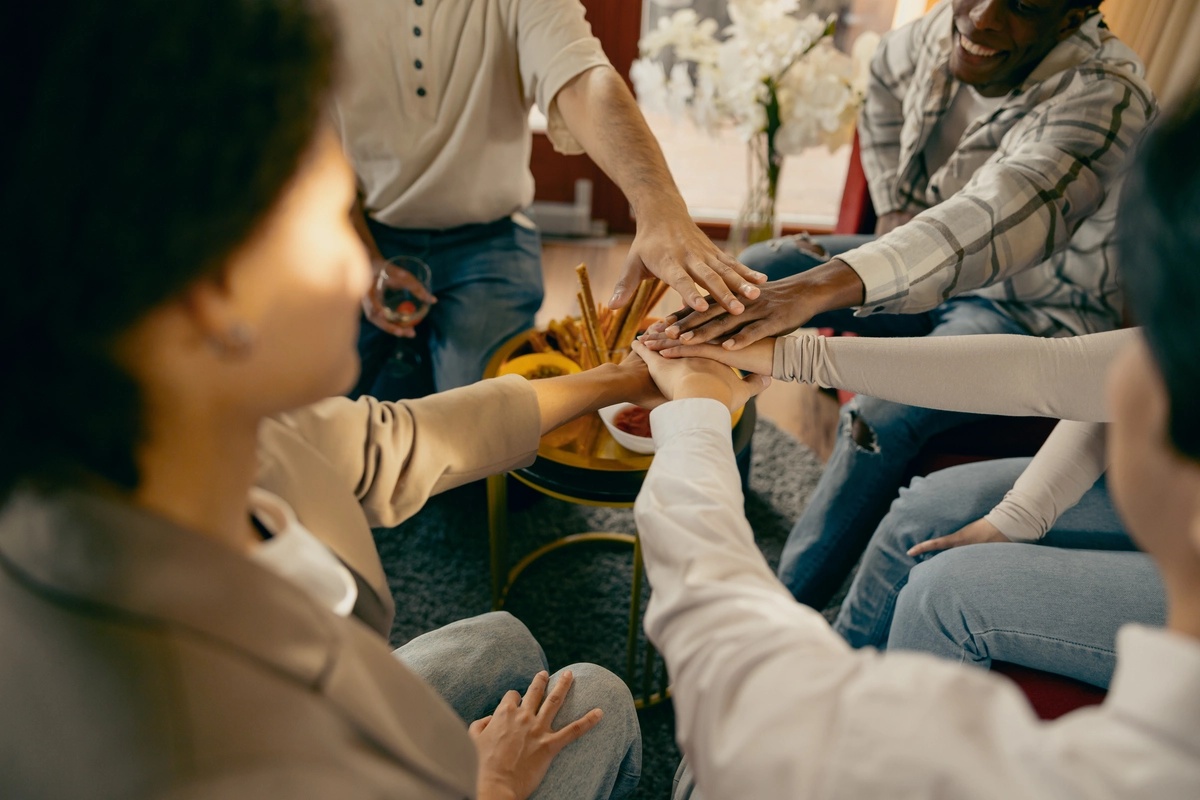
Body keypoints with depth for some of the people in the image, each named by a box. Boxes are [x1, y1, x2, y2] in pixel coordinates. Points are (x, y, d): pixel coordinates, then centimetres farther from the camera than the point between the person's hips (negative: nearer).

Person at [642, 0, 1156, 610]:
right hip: (934, 263, 8)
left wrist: (819, 288, -64)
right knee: (756, 269, -5)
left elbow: (1002, 214, -49)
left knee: (883, 415, -34)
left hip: (1038, 311, -7)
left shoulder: (1102, 96, -30)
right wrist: (894, 205, 5)